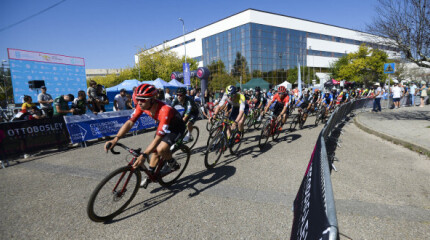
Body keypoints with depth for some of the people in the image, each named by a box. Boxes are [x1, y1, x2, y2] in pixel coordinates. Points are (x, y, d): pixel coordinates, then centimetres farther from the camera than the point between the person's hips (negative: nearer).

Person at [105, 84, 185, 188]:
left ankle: (173, 164, 4)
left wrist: (143, 155, -45)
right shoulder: (142, 105, -21)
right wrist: (115, 139, -30)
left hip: (176, 127, -7)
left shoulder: (164, 110, -41)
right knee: (155, 150, 7)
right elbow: (130, 122, -19)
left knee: (161, 149, -26)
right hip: (162, 124, 7)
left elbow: (158, 137, -40)